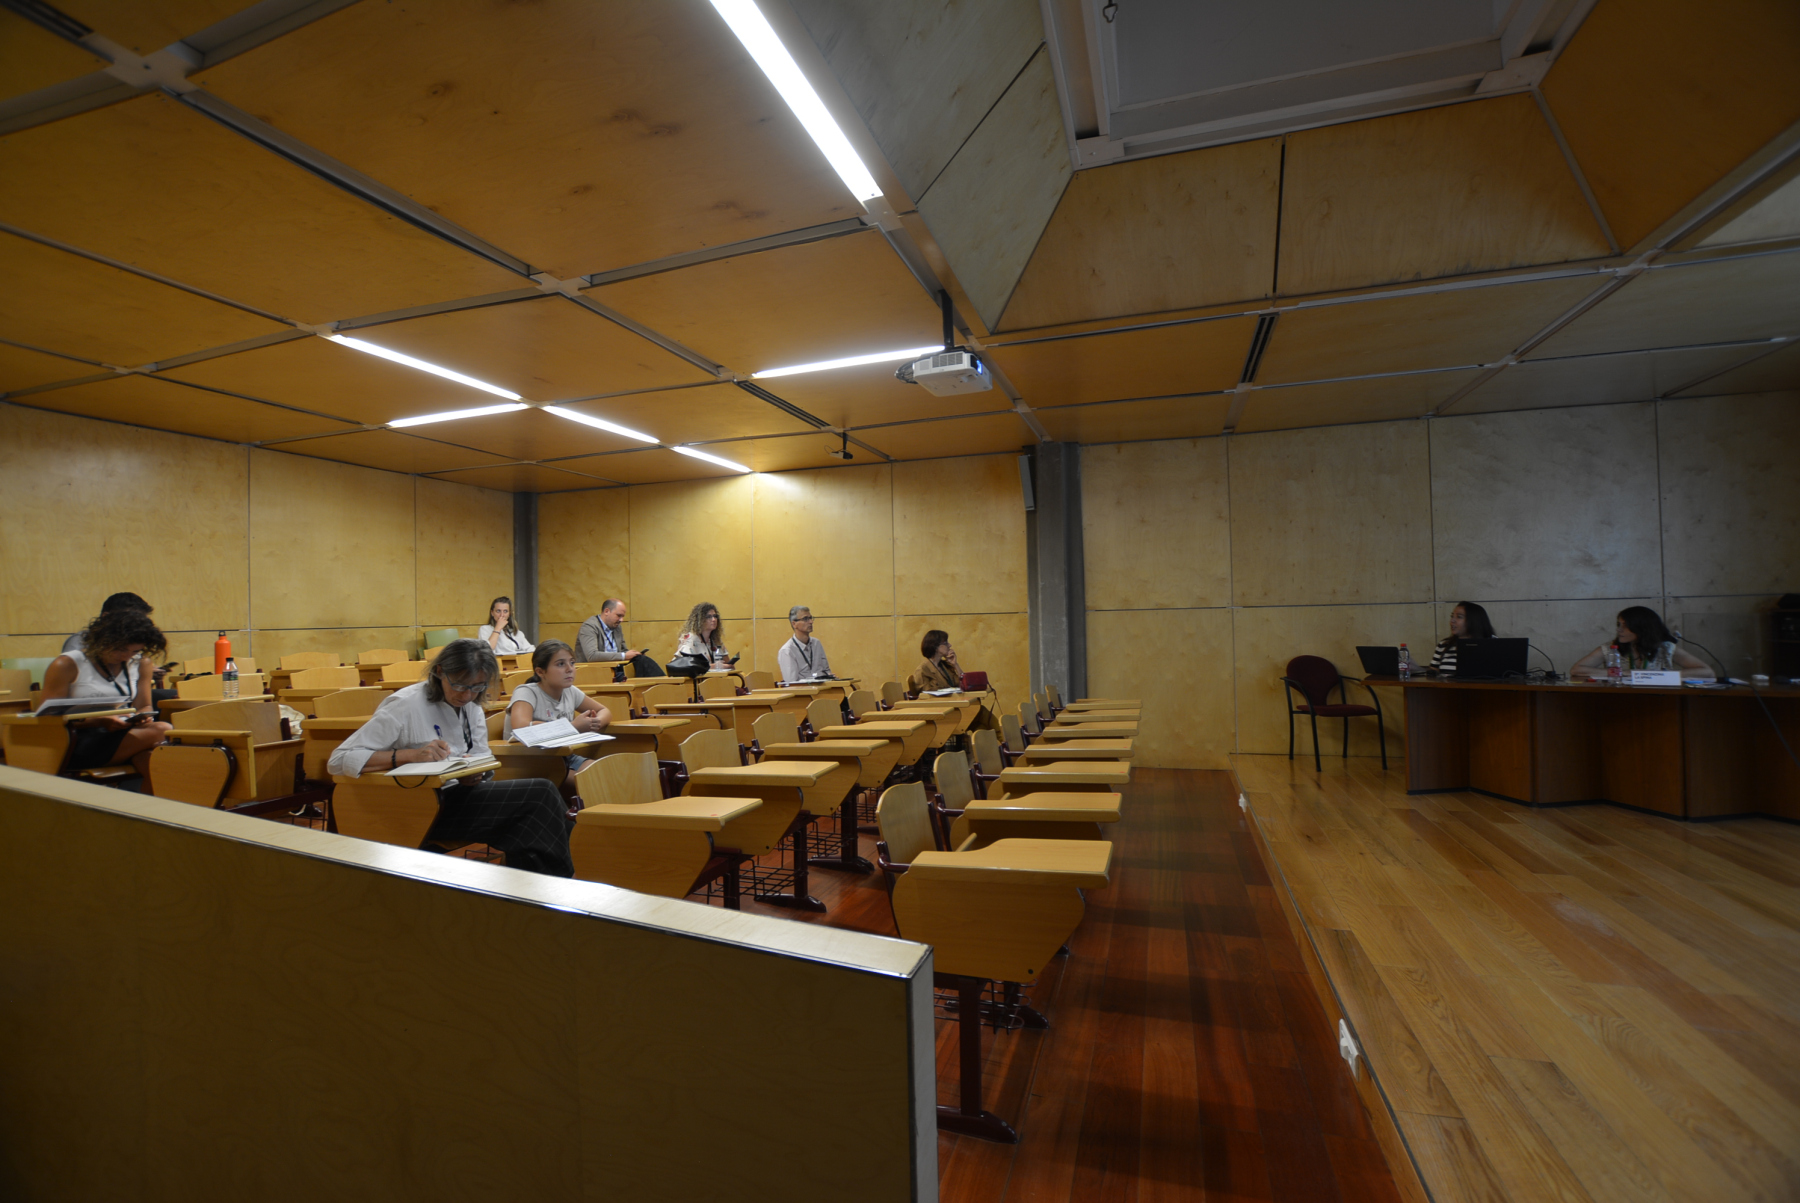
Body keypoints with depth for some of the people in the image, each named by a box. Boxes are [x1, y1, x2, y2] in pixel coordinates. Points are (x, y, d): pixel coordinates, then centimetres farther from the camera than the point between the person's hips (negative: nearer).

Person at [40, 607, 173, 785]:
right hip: (79, 744, -4)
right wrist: (100, 721, -20)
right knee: (162, 731, -32)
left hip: (124, 734, 4)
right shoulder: (66, 665, 0)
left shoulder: (138, 664, 14)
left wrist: (143, 716, -8)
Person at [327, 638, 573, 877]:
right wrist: (409, 755, -30)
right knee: (541, 794, -20)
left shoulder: (471, 706, 7)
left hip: (457, 794, 7)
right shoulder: (405, 705, -13)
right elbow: (339, 760, -16)